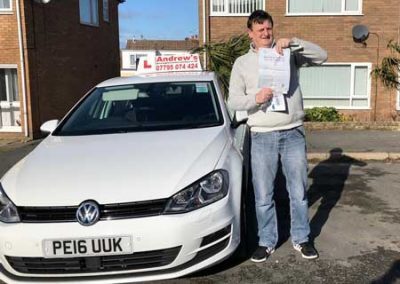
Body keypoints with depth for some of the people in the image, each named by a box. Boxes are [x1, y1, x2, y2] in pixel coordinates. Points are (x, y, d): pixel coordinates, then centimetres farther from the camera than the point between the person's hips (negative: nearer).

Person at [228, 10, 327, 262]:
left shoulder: (289, 53, 5)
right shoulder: (242, 63, 6)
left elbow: (321, 56, -8)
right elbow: (233, 101, 0)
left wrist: (293, 42, -19)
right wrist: (255, 98, -20)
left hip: (293, 134, 0)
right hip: (262, 137, 0)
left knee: (299, 192, 10)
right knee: (263, 196, 6)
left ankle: (301, 239, 28)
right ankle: (267, 242, 24)